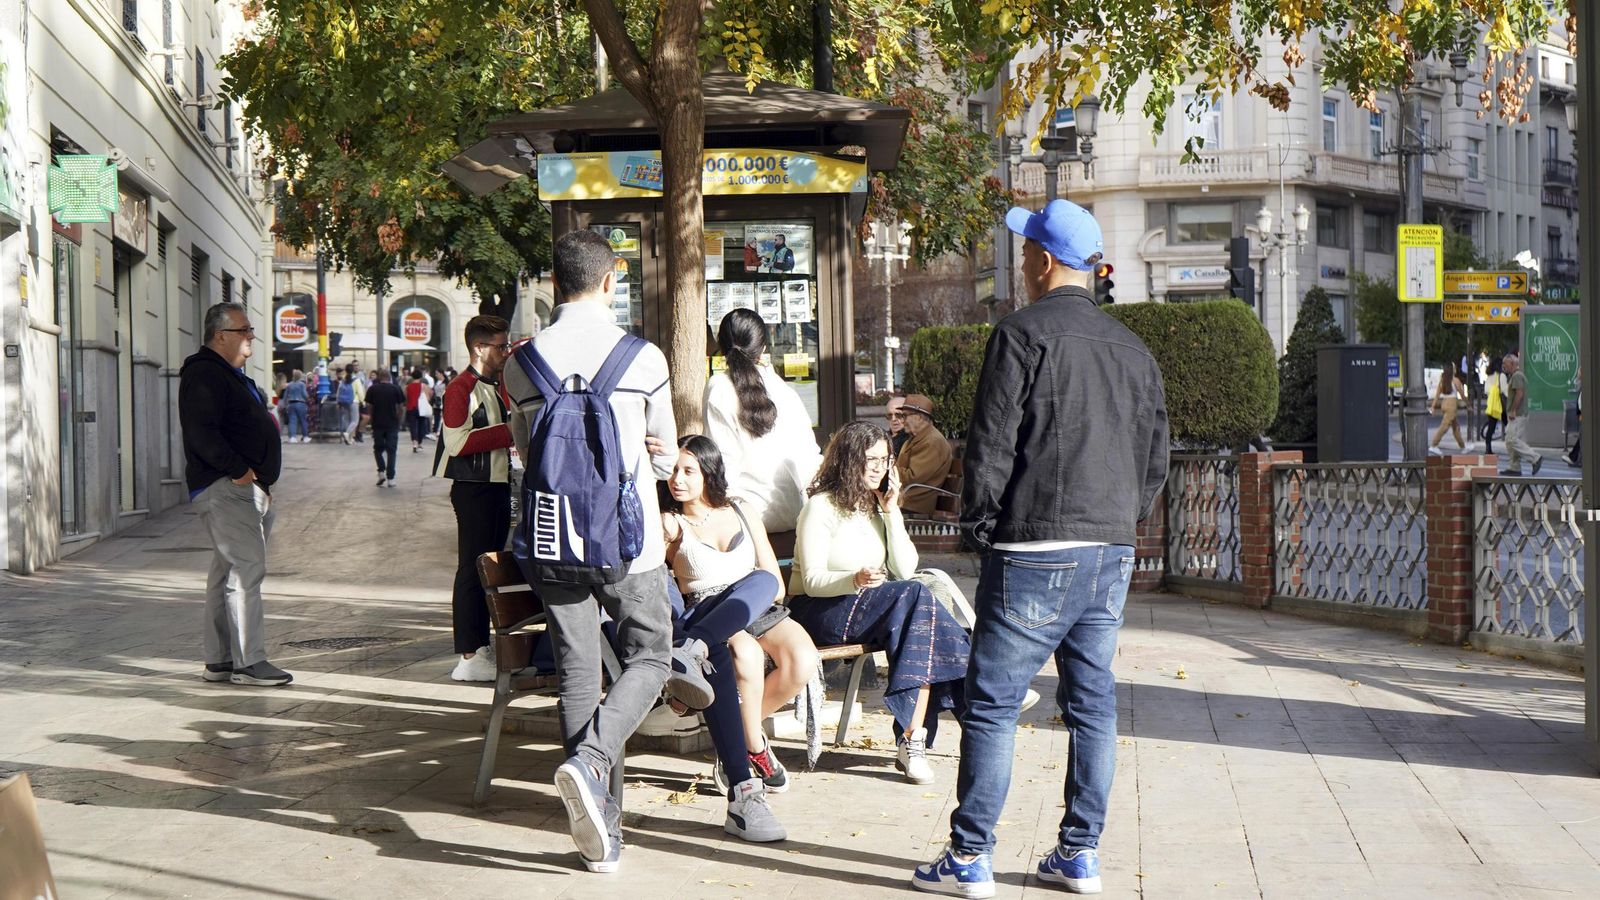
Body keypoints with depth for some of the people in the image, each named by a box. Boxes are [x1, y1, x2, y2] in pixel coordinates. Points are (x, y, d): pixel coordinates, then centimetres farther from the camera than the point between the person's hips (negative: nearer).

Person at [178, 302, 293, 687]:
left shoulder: (233, 376, 22)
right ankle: (248, 662, -13)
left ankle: (219, 661, 15)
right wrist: (239, 470, -21)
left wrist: (262, 481, 19)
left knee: (229, 572, 11)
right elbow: (201, 434, -22)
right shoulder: (203, 375, -11)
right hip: (224, 489, -11)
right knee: (247, 569, -13)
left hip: (248, 486, 11)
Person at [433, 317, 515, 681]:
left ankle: (482, 647, 22)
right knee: (472, 568, -8)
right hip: (473, 488, -10)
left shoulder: (496, 388, 17)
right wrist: (507, 431, -22)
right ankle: (468, 658, -7)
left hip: (498, 484, 10)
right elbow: (458, 442, -23)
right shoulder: (461, 389, -13)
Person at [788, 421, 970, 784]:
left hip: (873, 606, 6)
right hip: (820, 612, -6)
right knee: (915, 595, -30)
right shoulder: (822, 507, -5)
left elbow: (905, 570, 3)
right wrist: (855, 580, -32)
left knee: (915, 600, -29)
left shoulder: (879, 506, 14)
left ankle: (913, 740, -34)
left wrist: (891, 512, -5)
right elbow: (812, 581, -13)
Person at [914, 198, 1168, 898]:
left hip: (1034, 554, -7)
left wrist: (978, 524, 0)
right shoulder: (1134, 350, 12)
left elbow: (991, 444, -10)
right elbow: (1155, 459, 16)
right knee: (1092, 703, 11)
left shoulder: (1023, 334, -8)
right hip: (1112, 553, 7)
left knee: (992, 703, -1)